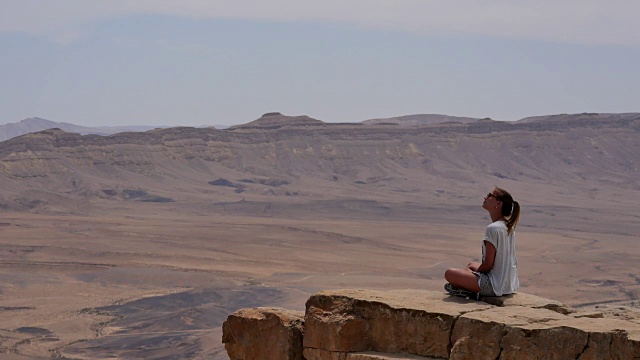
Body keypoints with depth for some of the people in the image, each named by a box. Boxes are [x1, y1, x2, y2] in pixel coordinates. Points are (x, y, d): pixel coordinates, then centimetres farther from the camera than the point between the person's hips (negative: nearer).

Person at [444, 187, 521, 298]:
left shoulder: (492, 228, -20)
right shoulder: (508, 227, 8)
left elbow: (488, 263, -21)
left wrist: (475, 272, 0)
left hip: (495, 286, -9)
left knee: (449, 273, -8)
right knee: (471, 265, 32)